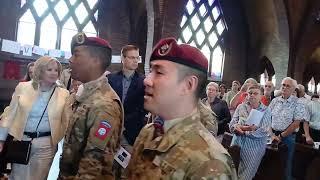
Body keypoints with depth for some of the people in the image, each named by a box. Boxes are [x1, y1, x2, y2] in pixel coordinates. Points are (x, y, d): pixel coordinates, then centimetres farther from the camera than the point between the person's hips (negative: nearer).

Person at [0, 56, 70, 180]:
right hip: (21, 140, 1)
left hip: (46, 144, 0)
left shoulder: (63, 94, -3)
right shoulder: (22, 87, -2)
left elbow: (65, 122, 1)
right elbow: (10, 114, 2)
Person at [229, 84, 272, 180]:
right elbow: (232, 125, -3)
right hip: (238, 144, 3)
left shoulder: (266, 111, -3)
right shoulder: (241, 107, 5)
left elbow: (264, 131, -15)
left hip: (254, 148, -2)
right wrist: (245, 128, -22)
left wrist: (243, 131, -14)